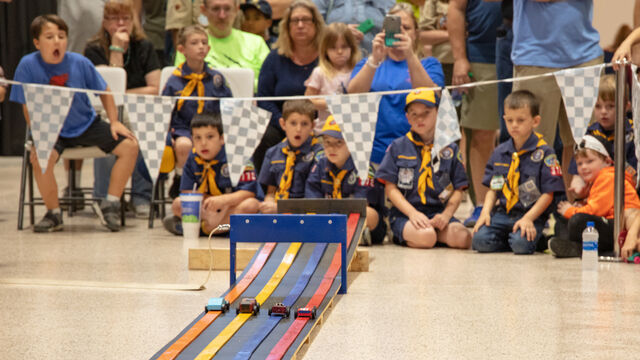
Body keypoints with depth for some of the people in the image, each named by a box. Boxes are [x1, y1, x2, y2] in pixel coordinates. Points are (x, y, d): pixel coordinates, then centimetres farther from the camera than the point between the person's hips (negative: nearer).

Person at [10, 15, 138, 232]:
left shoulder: (79, 63, -9)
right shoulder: (28, 65, -14)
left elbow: (104, 92, 5)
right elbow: (28, 107, -10)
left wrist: (114, 122, -2)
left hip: (87, 125, 3)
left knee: (129, 145, -14)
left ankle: (110, 204, 3)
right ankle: (53, 214, -8)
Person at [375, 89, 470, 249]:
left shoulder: (450, 149, 11)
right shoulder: (398, 147, 7)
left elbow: (458, 189, 9)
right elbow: (390, 188, 1)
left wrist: (446, 214, -10)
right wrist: (412, 213, -14)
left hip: (438, 213, 2)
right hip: (404, 213, -2)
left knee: (462, 238, -27)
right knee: (426, 237, -34)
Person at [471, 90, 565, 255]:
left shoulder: (544, 153, -4)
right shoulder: (499, 152, 12)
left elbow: (548, 194, -7)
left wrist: (528, 218, -17)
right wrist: (486, 212, -3)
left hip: (531, 215, -4)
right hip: (502, 213, 4)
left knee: (521, 244, -32)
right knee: (480, 240, -21)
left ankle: (533, 236, 3)